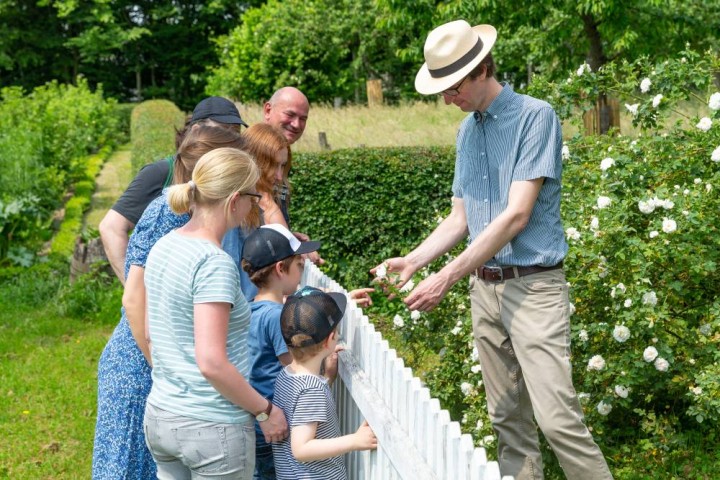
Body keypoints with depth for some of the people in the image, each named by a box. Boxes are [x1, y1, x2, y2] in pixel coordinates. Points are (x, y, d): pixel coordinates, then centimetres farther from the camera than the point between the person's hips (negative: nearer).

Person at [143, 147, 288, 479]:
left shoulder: (163, 247, 4)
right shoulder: (214, 263, -20)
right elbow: (212, 363, -24)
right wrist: (265, 411, -13)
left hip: (160, 417, 8)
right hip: (212, 427, -8)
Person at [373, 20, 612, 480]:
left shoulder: (535, 117, -10)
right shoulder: (467, 130, 13)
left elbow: (517, 215, -17)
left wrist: (447, 277, -17)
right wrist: (412, 261, 3)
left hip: (533, 287, -7)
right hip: (485, 288, 7)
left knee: (558, 419, -14)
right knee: (508, 420, 8)